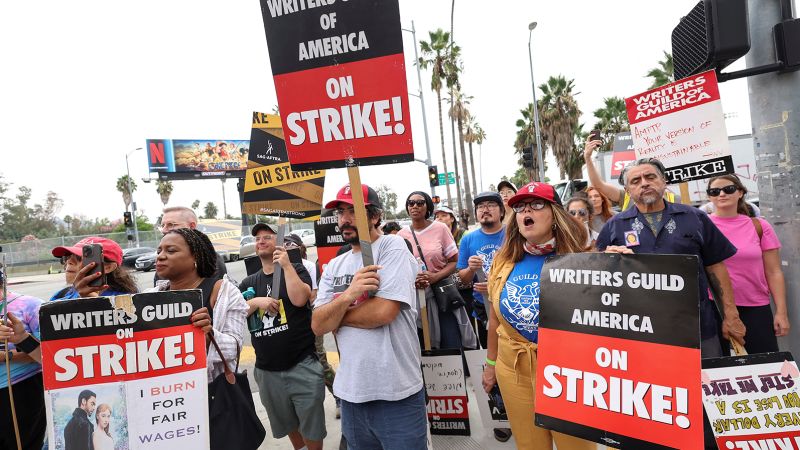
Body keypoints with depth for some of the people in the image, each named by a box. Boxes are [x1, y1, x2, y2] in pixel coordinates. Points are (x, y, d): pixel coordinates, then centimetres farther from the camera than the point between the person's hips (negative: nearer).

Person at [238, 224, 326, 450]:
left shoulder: (296, 270, -2)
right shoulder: (248, 283, 10)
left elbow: (299, 299, -20)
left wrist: (286, 265, -16)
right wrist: (256, 301, -13)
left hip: (302, 364, -4)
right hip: (266, 370, 5)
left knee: (311, 428, 6)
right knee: (288, 425, 22)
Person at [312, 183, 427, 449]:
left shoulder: (392, 247, -10)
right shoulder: (334, 266, 8)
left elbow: (384, 311, -22)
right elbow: (318, 326, -1)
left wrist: (334, 312, -5)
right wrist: (348, 295, -20)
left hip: (396, 393, -6)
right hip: (350, 392, 6)